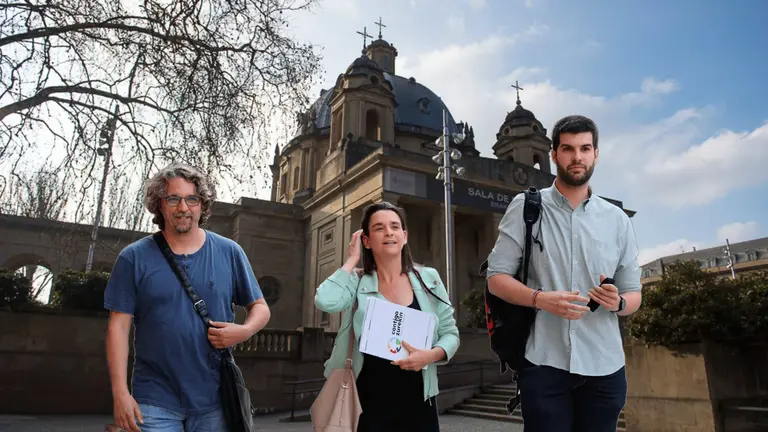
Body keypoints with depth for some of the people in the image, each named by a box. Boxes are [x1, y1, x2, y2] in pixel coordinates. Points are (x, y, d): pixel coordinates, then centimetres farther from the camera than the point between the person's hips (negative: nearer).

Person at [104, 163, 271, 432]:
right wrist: (120, 393, -8)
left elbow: (260, 307, 8)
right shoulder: (135, 258, -1)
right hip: (155, 401, -1)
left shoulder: (229, 253, 2)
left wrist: (243, 331, -13)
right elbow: (119, 326, -2)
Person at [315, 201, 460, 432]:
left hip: (418, 403, 2)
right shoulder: (357, 282, -3)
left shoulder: (428, 279, -1)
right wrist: (352, 260, -11)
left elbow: (450, 334, 4)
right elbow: (325, 301, -23)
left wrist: (431, 354, -16)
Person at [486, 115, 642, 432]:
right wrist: (540, 298, -21)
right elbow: (496, 278, -4)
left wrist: (617, 302, -13)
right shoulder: (526, 207, -2)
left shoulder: (617, 219, 6)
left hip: (604, 368, 3)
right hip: (544, 364, -3)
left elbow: (633, 293, 10)